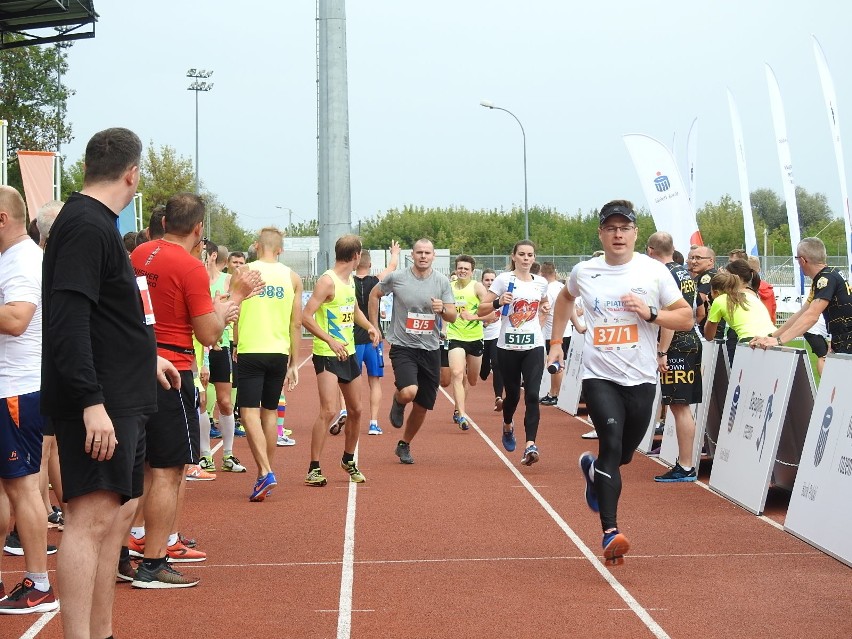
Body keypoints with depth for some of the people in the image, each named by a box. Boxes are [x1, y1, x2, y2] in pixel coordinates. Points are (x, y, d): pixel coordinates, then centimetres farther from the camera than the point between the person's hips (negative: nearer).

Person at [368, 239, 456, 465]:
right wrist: (374, 326, 9)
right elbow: (374, 295, 12)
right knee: (409, 392, -27)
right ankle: (398, 402, 11)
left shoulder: (442, 282, 1)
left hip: (430, 349, 3)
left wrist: (442, 309, -20)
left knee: (422, 406, 8)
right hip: (403, 346, -3)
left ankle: (404, 445, 31)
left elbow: (453, 317, 2)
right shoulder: (396, 278, -5)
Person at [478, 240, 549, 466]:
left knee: (532, 395, -13)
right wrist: (498, 302, -22)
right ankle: (508, 426, 43)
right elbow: (481, 309, -5)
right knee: (513, 393, 10)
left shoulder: (541, 282, 9)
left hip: (533, 346, 2)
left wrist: (546, 307, 12)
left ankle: (530, 445, -19)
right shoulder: (504, 279, -2)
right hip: (508, 346, -2)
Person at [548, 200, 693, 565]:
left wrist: (649, 313, -16)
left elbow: (686, 318, 0)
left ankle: (593, 469, 49)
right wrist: (556, 341, 22)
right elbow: (565, 297, 26)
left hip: (641, 379, 1)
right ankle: (610, 532, -20)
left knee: (623, 454, 12)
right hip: (599, 377, -1)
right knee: (612, 443, -19)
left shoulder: (654, 272, -2)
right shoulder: (584, 272, 3)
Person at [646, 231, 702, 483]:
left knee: (679, 407, -7)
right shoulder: (685, 273, 15)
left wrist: (662, 352, -20)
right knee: (682, 407, 12)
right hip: (691, 343, 10)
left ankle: (686, 467, -6)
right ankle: (686, 461, 16)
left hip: (675, 349, -9)